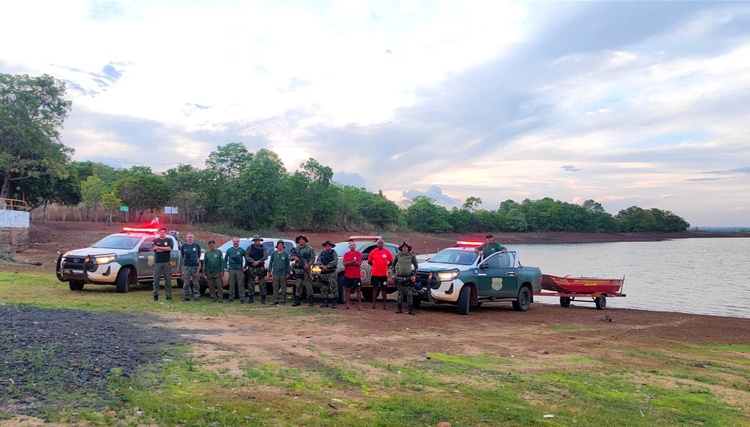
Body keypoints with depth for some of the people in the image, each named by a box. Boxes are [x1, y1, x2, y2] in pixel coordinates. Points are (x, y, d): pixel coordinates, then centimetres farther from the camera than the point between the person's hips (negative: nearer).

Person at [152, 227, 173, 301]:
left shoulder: (169, 240, 10)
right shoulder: (155, 240, 11)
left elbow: (170, 248, -8)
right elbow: (154, 249, -6)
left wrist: (159, 247, -8)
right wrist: (166, 249, -6)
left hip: (167, 262, 0)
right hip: (157, 262, 0)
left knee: (168, 280, 1)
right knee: (156, 279, 0)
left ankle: (168, 295, 6)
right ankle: (155, 294, 6)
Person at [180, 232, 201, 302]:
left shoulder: (197, 246, 2)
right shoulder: (183, 246, 3)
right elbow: (182, 255, 17)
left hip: (195, 266, 0)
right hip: (186, 266, 0)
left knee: (195, 283, 2)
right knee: (186, 283, 4)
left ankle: (196, 297, 5)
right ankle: (186, 297, 10)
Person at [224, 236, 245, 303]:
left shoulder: (242, 250, 3)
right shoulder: (229, 250, 9)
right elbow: (225, 259, 15)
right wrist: (226, 267, 9)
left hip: (239, 269, -2)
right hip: (231, 269, 2)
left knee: (240, 284, -5)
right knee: (231, 284, 5)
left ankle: (242, 298, -2)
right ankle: (231, 297, 13)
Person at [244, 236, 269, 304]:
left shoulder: (263, 248, 7)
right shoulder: (250, 248, 8)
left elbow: (265, 256, -5)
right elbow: (247, 256, -3)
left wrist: (258, 261, -15)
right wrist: (253, 261, -16)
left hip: (260, 268, 0)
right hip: (251, 268, 1)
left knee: (262, 283, -3)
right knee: (251, 283, 3)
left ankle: (263, 299, 2)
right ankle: (250, 298, 11)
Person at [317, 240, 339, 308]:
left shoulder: (333, 253, 4)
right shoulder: (322, 253, 16)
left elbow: (335, 261, -9)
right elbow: (318, 261, 5)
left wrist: (327, 266, -16)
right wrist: (322, 266, -13)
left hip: (331, 272, -5)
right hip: (323, 272, 5)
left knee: (333, 287, -8)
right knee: (323, 288, 6)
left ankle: (334, 302, -5)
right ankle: (325, 302, 14)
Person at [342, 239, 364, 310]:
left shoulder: (358, 254, 0)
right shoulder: (346, 254, 6)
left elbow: (359, 263, -12)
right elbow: (344, 263, -7)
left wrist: (349, 263, -11)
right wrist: (353, 261, -14)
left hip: (356, 275, -2)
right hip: (347, 275, 2)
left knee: (358, 290, 1)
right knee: (347, 290, 6)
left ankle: (359, 305, 5)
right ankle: (347, 304, 14)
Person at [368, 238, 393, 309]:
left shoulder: (387, 252, 1)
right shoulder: (373, 252, 2)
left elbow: (391, 262, 8)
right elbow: (369, 261, 10)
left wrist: (386, 266, 1)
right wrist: (375, 266, 5)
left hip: (384, 274, 0)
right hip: (375, 274, 1)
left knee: (384, 289, 6)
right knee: (375, 288, 6)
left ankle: (384, 304, 12)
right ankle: (373, 304, 10)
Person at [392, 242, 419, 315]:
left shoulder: (412, 256, -1)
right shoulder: (398, 255, 3)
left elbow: (416, 266, 5)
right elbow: (393, 264, 15)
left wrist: (414, 275, -3)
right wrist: (394, 273, 7)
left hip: (409, 277, -2)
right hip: (399, 277, 2)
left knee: (409, 294, -3)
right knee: (400, 294, 8)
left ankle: (411, 309, 1)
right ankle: (399, 309, 14)